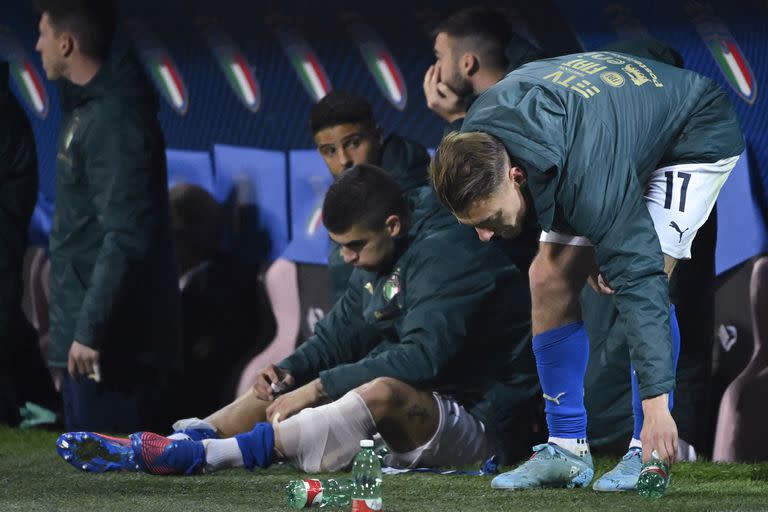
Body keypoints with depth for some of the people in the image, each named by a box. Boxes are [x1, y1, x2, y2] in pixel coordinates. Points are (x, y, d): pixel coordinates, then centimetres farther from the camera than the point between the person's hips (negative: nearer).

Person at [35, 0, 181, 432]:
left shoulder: (114, 118, -18)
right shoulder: (90, 106, 14)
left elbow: (126, 238, -24)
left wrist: (91, 329, -24)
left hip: (111, 337, -10)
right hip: (88, 322, 10)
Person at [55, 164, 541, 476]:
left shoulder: (446, 253, -19)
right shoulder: (382, 256, 12)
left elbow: (423, 356, -28)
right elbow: (341, 332, 14)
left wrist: (320, 386, -25)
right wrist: (290, 372, -7)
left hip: (478, 425, -10)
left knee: (384, 392, -38)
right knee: (280, 388, 5)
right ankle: (139, 450, -13)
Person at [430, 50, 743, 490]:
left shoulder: (590, 174, -44)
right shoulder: (478, 140, -23)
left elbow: (638, 280, -43)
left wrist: (656, 405, -46)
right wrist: (588, 246, -11)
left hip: (698, 135, -7)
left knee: (643, 273, -25)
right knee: (550, 279, -6)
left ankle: (647, 453, -18)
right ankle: (567, 451, 0)